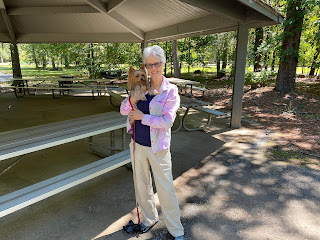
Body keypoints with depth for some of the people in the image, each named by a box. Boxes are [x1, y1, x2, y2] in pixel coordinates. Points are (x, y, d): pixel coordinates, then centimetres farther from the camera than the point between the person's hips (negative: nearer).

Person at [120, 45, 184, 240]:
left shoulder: (171, 91, -9)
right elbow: (123, 111, -1)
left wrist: (142, 117, -15)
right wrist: (132, 99, -20)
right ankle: (149, 218, 45)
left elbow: (168, 121, -18)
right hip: (137, 144, 5)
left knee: (166, 189, 5)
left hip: (158, 148, -4)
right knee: (141, 185, 20)